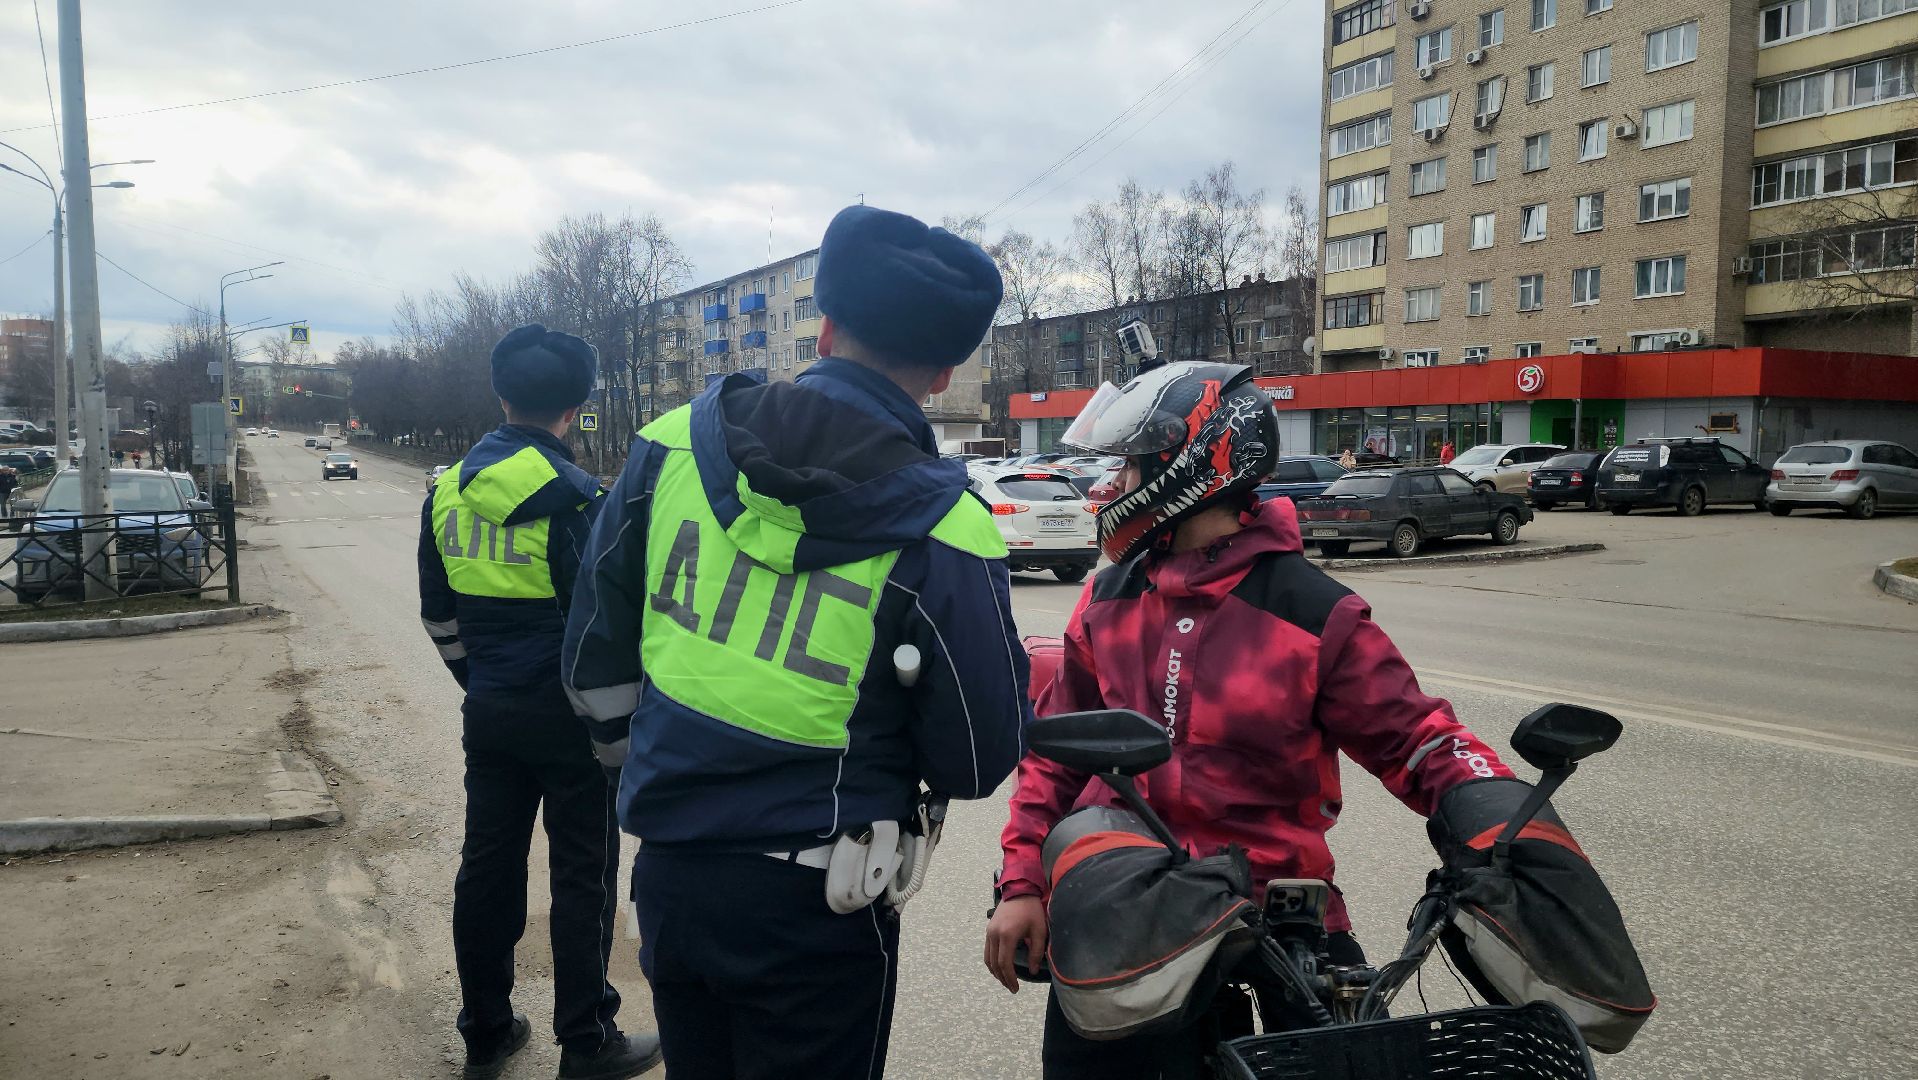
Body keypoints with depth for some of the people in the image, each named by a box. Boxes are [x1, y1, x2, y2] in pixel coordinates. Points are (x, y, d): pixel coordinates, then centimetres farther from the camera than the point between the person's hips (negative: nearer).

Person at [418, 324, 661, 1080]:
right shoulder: (572, 498, -17)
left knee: (487, 867, 15)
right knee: (582, 878, 5)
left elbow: (439, 615, 12)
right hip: (569, 714, -6)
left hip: (489, 713, 6)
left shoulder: (447, 493, 5)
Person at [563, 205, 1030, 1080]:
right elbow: (978, 761, -11)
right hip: (811, 910, -4)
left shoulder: (672, 445, -7)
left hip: (666, 872, 4)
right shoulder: (941, 531, -20)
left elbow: (596, 647, 4)